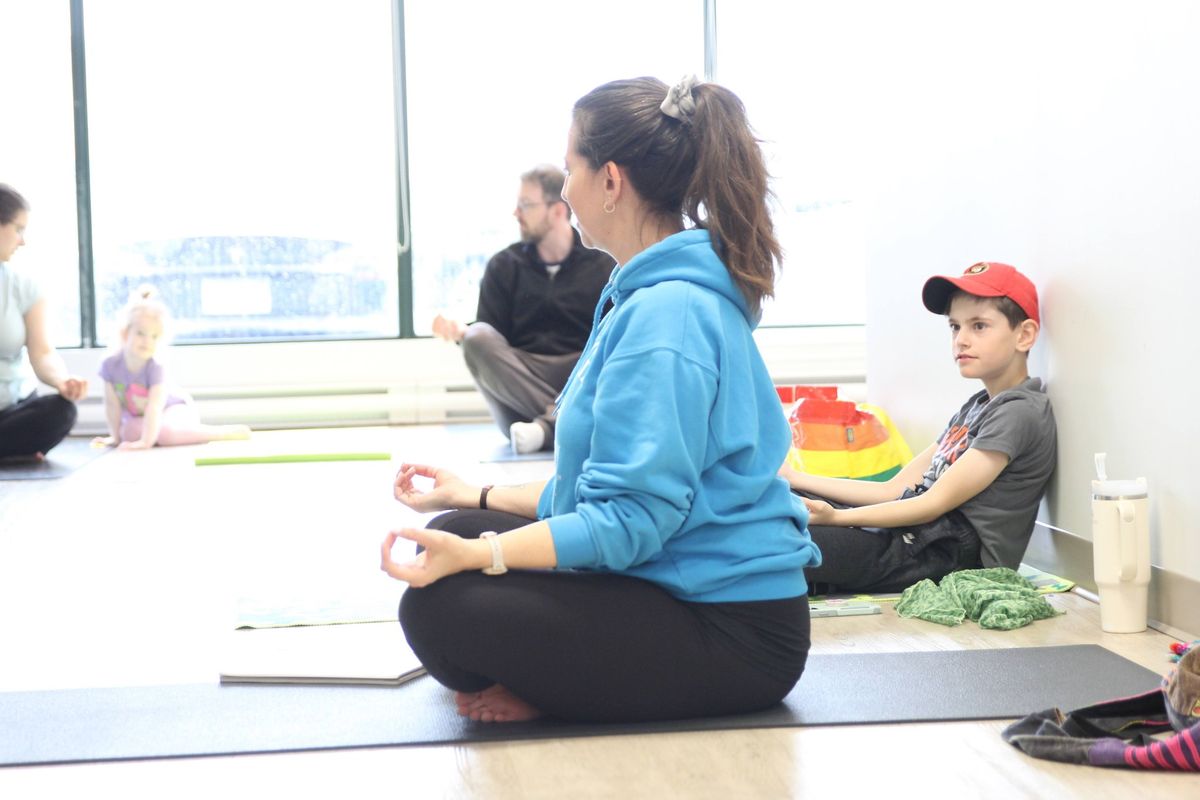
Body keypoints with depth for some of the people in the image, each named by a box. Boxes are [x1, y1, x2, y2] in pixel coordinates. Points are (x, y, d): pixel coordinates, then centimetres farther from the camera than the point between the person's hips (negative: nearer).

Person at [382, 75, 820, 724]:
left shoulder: (665, 316, -21)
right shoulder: (654, 296, 13)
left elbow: (630, 517, -25)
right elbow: (602, 483, 19)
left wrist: (476, 554, -30)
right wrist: (479, 498, 21)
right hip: (682, 585, 11)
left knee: (441, 609, -23)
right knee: (457, 532, 12)